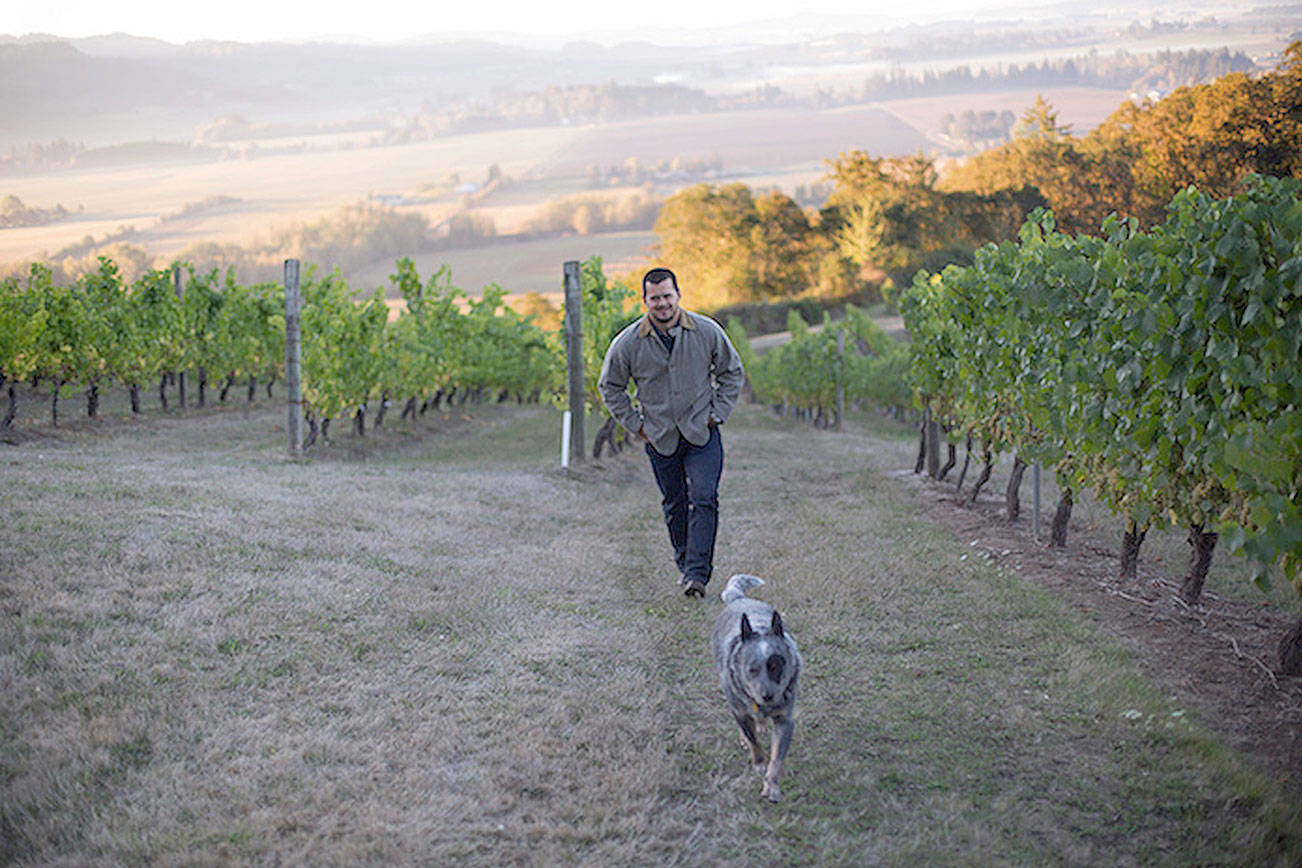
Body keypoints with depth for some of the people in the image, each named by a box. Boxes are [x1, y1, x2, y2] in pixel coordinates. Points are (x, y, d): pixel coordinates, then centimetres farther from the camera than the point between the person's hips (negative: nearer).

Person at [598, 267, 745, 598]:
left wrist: (717, 414, 1)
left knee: (703, 500, -13)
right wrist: (635, 425, 2)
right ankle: (684, 562, 29)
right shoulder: (627, 343, -9)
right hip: (660, 438, 1)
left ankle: (698, 573, -13)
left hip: (702, 434, -1)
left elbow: (732, 372, 7)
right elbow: (610, 387, 6)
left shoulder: (707, 331, -8)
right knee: (675, 505, 10)